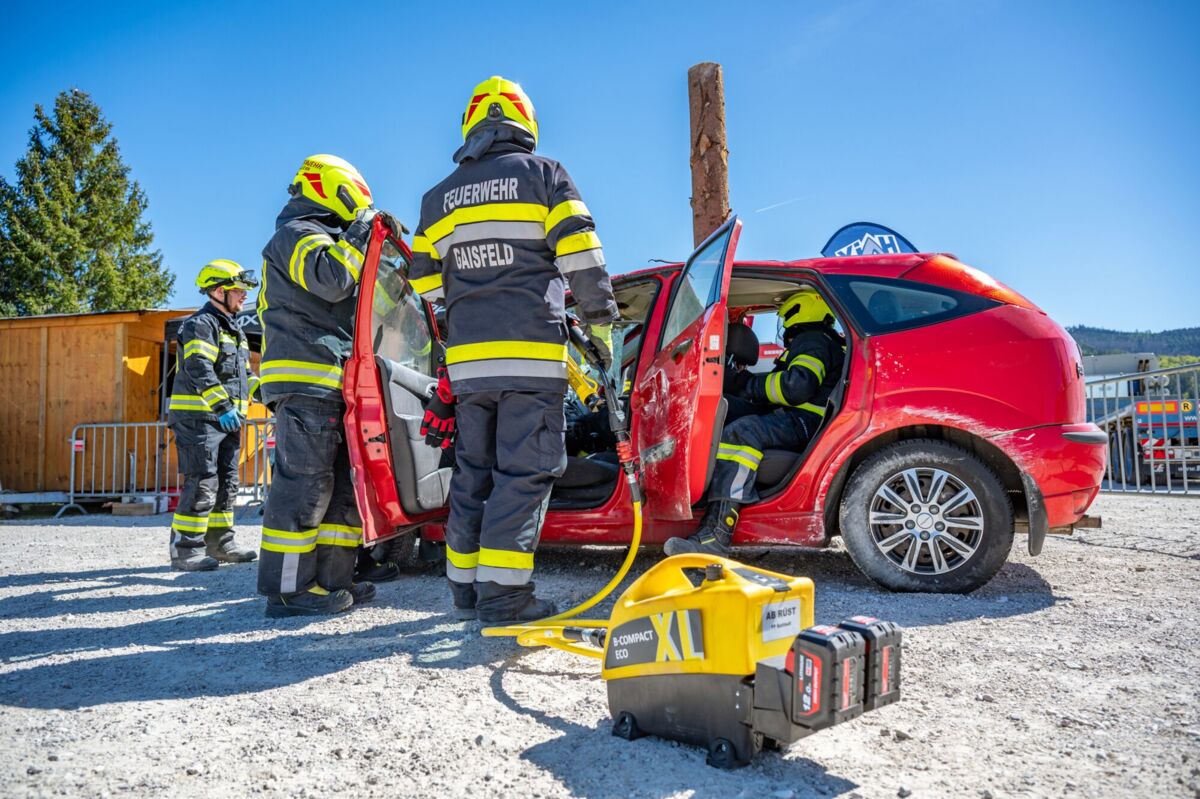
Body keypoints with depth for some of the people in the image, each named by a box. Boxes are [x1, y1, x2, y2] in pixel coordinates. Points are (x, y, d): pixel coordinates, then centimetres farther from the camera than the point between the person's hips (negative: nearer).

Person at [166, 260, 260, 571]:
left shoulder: (234, 330, 21)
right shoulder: (200, 324, -10)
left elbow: (244, 372, 26)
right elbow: (199, 370, -23)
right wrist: (222, 406, -31)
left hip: (226, 420, 10)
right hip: (198, 417, -10)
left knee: (226, 484, 13)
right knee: (202, 484, -12)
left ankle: (220, 543, 22)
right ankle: (185, 551, -7)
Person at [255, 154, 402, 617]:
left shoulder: (320, 238, 31)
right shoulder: (298, 233, -1)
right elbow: (330, 279, -22)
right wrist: (361, 232, -11)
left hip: (330, 383, 11)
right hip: (307, 378, -11)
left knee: (343, 481, 8)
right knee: (305, 481, -12)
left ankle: (331, 578, 12)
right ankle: (288, 589, -8)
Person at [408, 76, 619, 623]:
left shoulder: (438, 198, 17)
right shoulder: (543, 174, 4)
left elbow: (427, 282, 16)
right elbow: (579, 254, -4)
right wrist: (601, 322, 3)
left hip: (467, 358, 5)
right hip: (532, 354, -5)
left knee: (472, 472, 12)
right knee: (524, 470, -3)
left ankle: (466, 588, 17)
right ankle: (502, 593, -5)